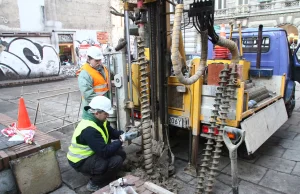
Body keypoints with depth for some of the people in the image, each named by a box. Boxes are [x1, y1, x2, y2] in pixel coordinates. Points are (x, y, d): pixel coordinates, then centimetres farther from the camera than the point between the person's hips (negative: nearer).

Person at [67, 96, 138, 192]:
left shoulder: (99, 120, -3)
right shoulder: (89, 129, -33)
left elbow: (112, 132, 9)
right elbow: (104, 152, -33)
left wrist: (125, 134, -11)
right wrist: (121, 140, -23)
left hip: (92, 153, 9)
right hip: (81, 161, -9)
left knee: (121, 153, 0)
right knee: (116, 161, -23)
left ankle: (104, 176, 15)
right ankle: (94, 184, -2)